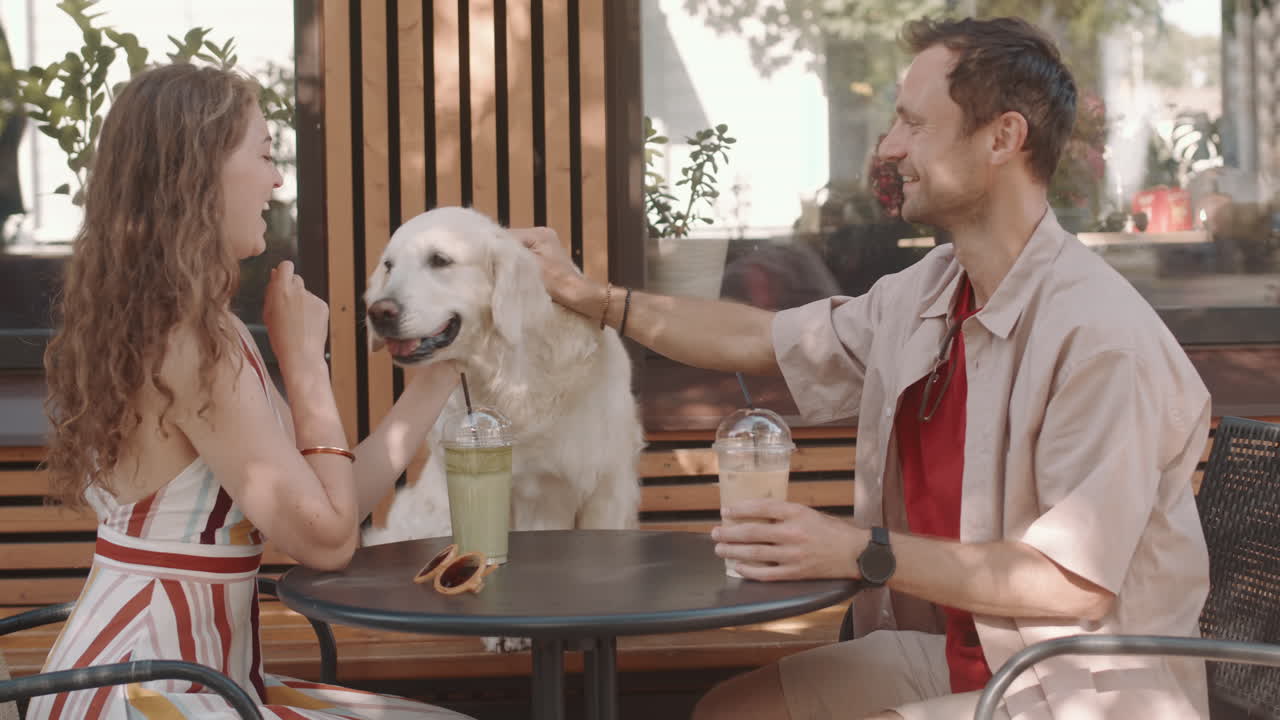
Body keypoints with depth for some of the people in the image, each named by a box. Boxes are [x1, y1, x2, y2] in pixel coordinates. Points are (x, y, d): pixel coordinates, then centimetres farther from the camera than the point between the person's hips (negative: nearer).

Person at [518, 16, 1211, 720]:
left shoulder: (1101, 335, -23)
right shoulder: (920, 296, 4)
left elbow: (1077, 580, -25)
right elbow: (759, 339, 18)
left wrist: (862, 552, -24)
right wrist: (585, 294, 19)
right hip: (949, 652, 8)